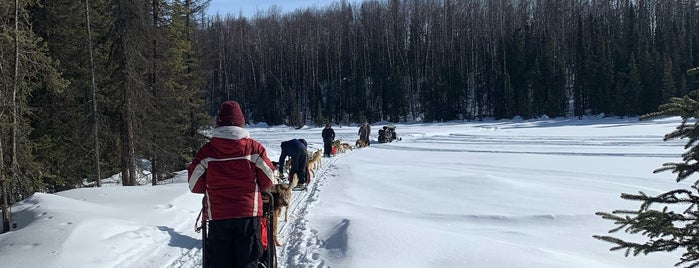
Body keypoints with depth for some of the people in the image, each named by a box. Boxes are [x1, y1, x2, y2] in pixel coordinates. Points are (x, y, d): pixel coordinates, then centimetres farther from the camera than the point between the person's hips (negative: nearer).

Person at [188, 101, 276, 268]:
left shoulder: (207, 150, -5)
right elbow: (268, 180, 0)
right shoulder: (254, 148, -5)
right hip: (248, 213, 0)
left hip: (217, 215, 0)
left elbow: (195, 185, -1)